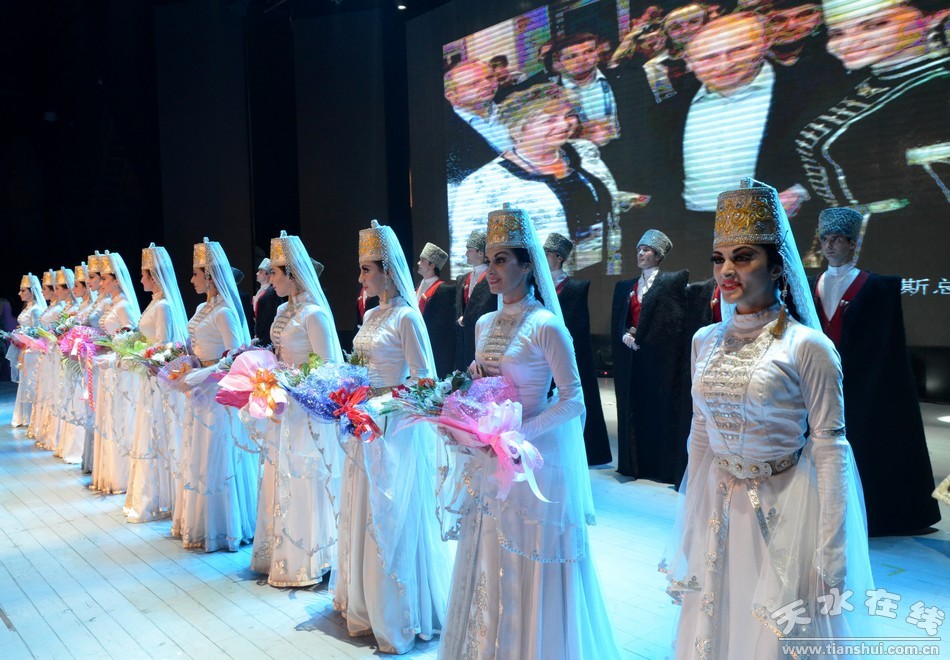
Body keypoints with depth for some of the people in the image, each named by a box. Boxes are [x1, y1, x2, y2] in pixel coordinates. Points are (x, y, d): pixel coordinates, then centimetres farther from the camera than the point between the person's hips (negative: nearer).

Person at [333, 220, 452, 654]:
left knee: (391, 518, 0)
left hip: (396, 429, -8)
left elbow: (425, 381, -15)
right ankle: (366, 601, 32)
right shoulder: (371, 316, 11)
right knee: (363, 514, 16)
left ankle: (397, 616, 16)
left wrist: (382, 399, -23)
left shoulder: (406, 316, -13)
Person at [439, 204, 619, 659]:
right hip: (489, 459, 7)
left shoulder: (545, 325, -13)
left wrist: (516, 435, -20)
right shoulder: (485, 323, 8)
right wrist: (474, 379, -4)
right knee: (488, 565, 14)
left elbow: (573, 400, -15)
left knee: (528, 567, 4)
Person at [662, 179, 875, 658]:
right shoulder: (705, 341, 3)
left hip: (784, 512, -5)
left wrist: (830, 557, -14)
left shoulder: (807, 346, -13)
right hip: (719, 510, 5)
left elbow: (830, 448, -12)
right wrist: (691, 525, 12)